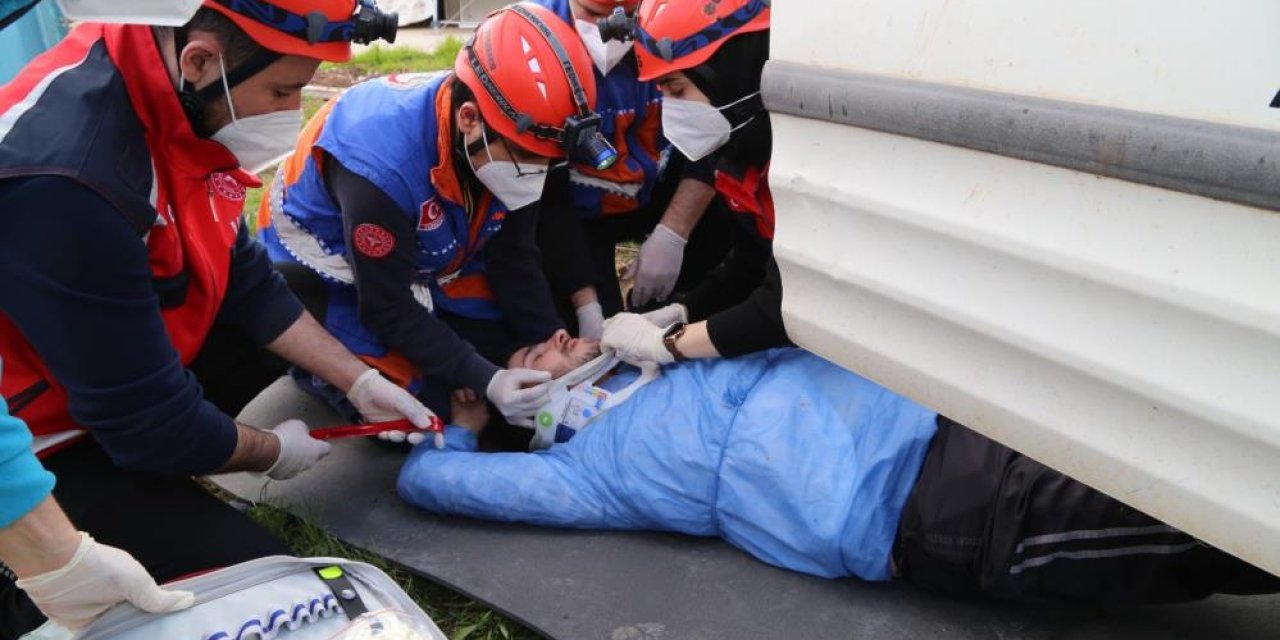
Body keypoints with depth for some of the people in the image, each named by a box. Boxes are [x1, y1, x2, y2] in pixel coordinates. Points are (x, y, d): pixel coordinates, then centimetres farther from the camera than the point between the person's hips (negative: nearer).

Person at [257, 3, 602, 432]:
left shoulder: (505, 143, -21)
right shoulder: (380, 162, -39)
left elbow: (513, 258, -8)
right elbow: (388, 309, -29)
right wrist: (483, 380, -34)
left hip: (426, 260, 6)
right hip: (329, 269, -6)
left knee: (512, 347, 0)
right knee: (424, 406, -11)